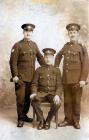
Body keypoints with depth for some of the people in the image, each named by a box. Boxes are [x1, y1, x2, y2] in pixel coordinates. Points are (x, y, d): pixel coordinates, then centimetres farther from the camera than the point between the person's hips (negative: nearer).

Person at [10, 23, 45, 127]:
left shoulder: (34, 45, 12)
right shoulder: (17, 45, -5)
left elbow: (40, 57, 18)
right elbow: (13, 62, -9)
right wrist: (14, 75, -15)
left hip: (31, 77, 5)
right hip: (21, 77, -5)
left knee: (28, 98, 12)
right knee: (20, 99, 0)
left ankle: (25, 115, 27)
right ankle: (20, 119, 13)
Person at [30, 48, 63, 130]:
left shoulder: (56, 70, 7)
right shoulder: (39, 70, 9)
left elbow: (59, 85, 0)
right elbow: (34, 84, 6)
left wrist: (57, 95, -20)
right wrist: (34, 93, -15)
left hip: (53, 93, 0)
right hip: (41, 93, 1)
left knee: (57, 103, -33)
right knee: (34, 101, -32)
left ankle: (48, 121, -6)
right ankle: (41, 120, -8)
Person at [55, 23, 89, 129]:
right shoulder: (66, 46, 10)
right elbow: (58, 56, 28)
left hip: (77, 79, -4)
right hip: (66, 78, 4)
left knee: (76, 100, 4)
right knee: (67, 100, 10)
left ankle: (76, 121, 17)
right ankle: (68, 119, 21)